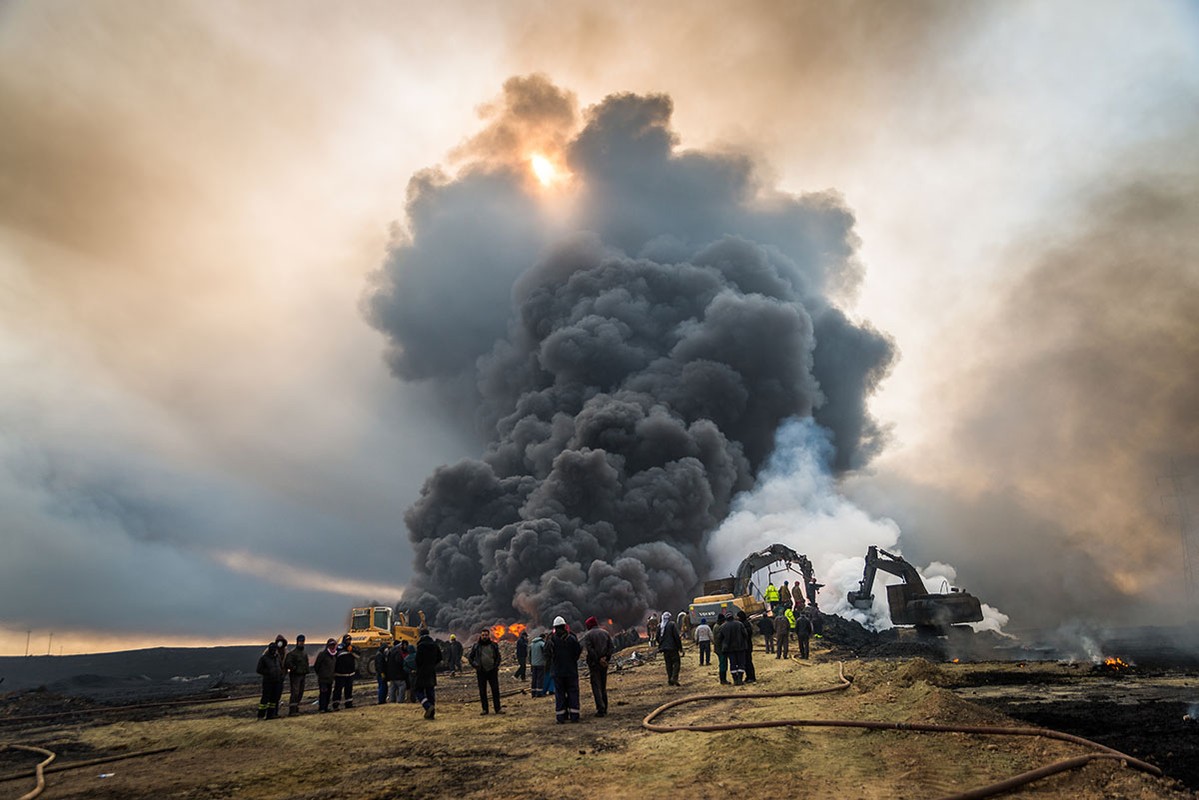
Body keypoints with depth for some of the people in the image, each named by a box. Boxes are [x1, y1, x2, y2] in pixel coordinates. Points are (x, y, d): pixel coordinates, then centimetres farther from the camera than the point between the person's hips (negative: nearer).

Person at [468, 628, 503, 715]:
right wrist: (475, 665, -8)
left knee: (495, 690, -1)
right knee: (482, 691, 5)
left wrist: (496, 665, -5)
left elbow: (498, 657, 10)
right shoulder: (476, 646, 2)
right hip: (481, 672, 0)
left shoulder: (494, 645, 4)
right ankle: (485, 709, 14)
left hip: (492, 671, 0)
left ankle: (498, 708, 4)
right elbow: (470, 658, 7)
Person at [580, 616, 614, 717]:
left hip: (594, 663, -5)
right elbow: (611, 647, 2)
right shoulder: (605, 633, 8)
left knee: (596, 686, -2)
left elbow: (589, 649, -15)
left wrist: (598, 659, -12)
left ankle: (600, 709, -10)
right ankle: (605, 709, 18)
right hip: (604, 663, 5)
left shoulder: (587, 635, -6)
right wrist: (606, 659, -3)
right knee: (603, 686, 15)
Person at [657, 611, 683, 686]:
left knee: (668, 664, 12)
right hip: (672, 648, -5)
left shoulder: (659, 626, 6)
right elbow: (676, 637, -11)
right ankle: (674, 678, -15)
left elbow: (657, 638, 11)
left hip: (664, 648, 6)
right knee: (676, 663, 0)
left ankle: (669, 680, 10)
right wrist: (680, 648, -6)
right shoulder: (672, 624, -10)